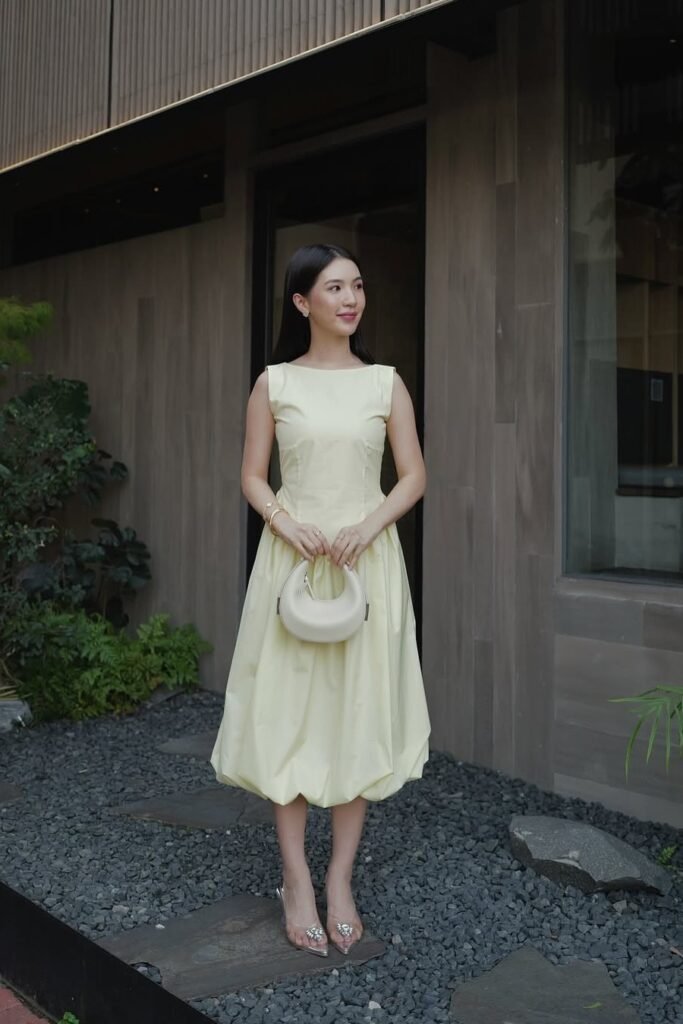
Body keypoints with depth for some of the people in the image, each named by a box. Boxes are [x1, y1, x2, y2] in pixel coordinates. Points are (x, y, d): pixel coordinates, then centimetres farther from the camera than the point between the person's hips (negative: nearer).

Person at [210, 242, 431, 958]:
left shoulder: (385, 383, 5)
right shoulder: (274, 383, 3)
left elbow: (413, 476, 4)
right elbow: (252, 478, 5)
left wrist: (369, 525, -13)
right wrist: (290, 524, -14)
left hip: (368, 560, 1)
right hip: (292, 557, -1)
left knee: (358, 712, 4)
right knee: (288, 711, 1)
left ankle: (340, 878, 17)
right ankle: (296, 879, 14)